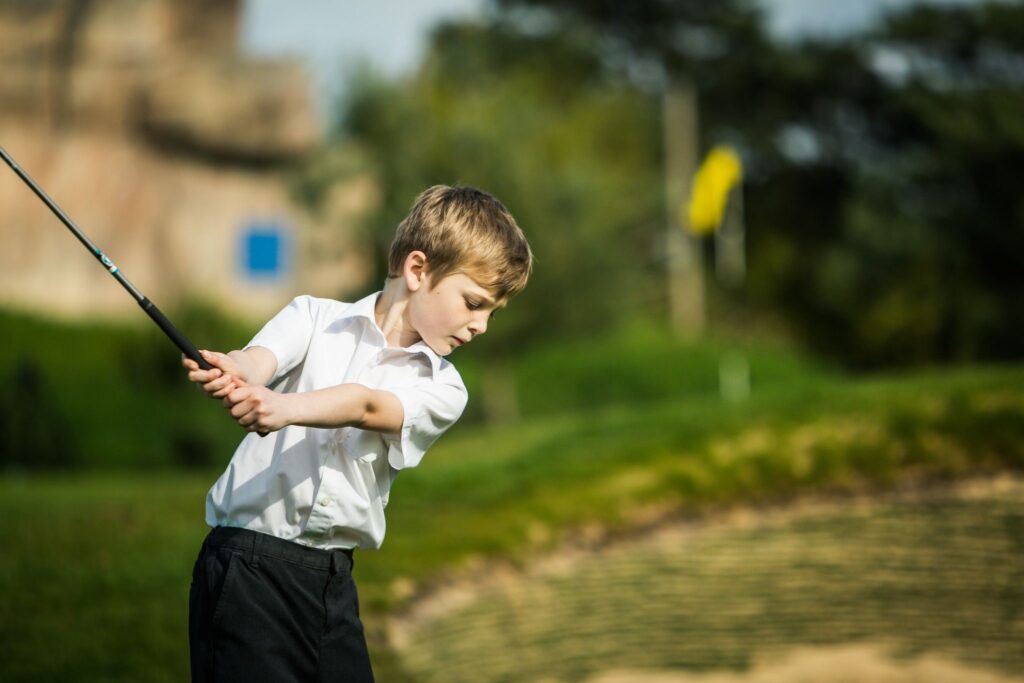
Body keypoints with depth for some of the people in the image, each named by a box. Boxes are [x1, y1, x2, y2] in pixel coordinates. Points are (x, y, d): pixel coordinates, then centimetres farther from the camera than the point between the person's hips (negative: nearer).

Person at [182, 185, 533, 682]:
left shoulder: (440, 389, 7)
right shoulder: (316, 318, 7)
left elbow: (366, 407, -13)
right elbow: (258, 362, -14)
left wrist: (285, 408, -34)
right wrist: (232, 373, -40)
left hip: (333, 583, 3)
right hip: (248, 566, -3)